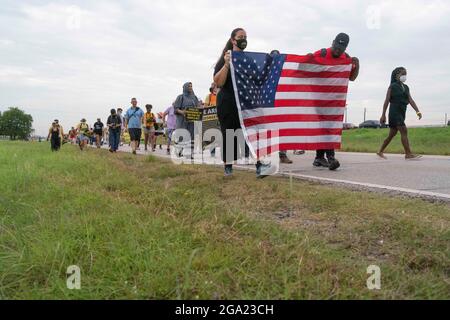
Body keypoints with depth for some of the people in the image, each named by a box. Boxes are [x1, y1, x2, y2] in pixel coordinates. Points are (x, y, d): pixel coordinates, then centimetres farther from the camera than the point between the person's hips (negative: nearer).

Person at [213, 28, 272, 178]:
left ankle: (259, 166, -20)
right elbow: (218, 83, -10)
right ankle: (228, 166, 19)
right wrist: (226, 64, -21)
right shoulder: (225, 58, 0)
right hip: (228, 104, -3)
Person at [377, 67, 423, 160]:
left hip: (402, 113, 7)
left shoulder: (406, 87, 15)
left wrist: (417, 111, -6)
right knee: (404, 131, -15)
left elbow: (410, 100, 7)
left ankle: (380, 152, 20)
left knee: (392, 134, 10)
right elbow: (387, 101, -5)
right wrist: (383, 115, -9)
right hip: (394, 112, -7)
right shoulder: (392, 86, -2)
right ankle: (408, 154, -15)